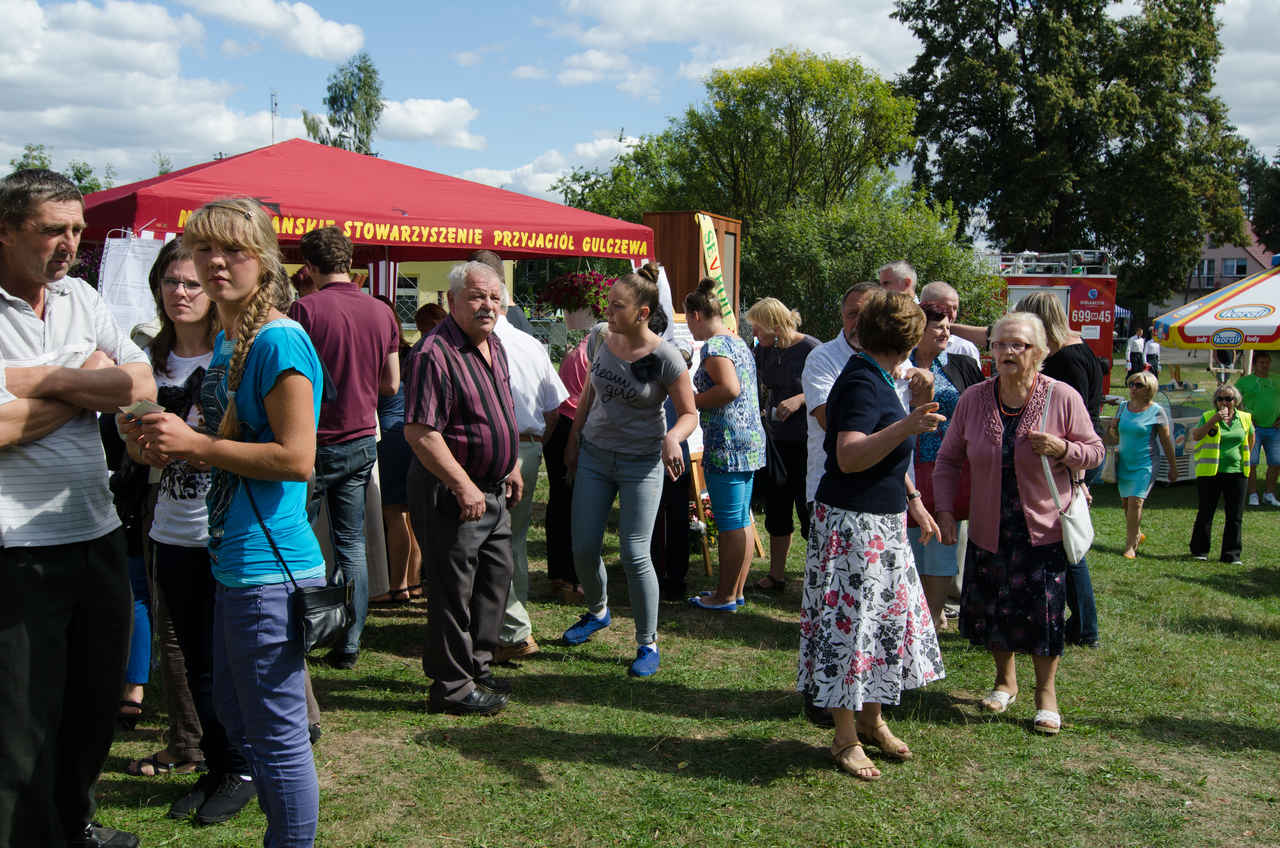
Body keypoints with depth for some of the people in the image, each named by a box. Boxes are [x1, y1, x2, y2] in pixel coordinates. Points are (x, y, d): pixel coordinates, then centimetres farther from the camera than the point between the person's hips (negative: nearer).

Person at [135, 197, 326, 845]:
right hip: (233, 563, 11)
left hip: (269, 567, -11)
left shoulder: (279, 341, -16)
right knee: (235, 716, 23)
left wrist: (195, 444, -17)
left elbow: (295, 458, -22)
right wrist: (173, 445, 7)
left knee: (276, 736, 2)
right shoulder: (226, 340, 13)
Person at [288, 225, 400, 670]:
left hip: (316, 444, -5)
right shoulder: (382, 313, 4)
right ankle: (349, 645, 14)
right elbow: (391, 384, 10)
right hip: (363, 441, 5)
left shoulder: (305, 309, -12)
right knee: (352, 546, 9)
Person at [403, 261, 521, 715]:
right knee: (453, 589, 0)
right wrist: (464, 486, -24)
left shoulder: (494, 346, 10)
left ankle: (476, 666, 32)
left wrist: (512, 466, 21)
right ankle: (452, 686, 13)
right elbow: (419, 432, -24)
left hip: (492, 490, 10)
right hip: (451, 492, -10)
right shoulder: (434, 353, -20)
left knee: (497, 576, 17)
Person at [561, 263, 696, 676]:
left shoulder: (665, 357, -16)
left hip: (641, 463, -5)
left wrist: (672, 438, -31)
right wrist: (573, 440, 16)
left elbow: (689, 413, -10)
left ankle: (648, 644, 10)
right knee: (583, 548, 6)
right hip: (594, 454, 5)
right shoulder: (602, 340, -1)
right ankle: (598, 611, 36)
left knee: (635, 554, -7)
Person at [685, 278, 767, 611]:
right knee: (742, 520, 13)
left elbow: (730, 389, -26)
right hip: (750, 442, 10)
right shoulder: (739, 343, 17)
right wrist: (699, 398, 22)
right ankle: (736, 591, 22)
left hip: (726, 445, -10)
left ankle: (725, 597, 5)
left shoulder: (714, 346, -13)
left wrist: (692, 401, -12)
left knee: (730, 524, -3)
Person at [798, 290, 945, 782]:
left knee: (886, 618, 16)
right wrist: (906, 427, -42)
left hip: (882, 524, 10)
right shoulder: (863, 383, -19)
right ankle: (846, 739, 10)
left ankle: (871, 721, 31)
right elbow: (849, 456, -32)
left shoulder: (877, 379, 12)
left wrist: (912, 500, 21)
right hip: (852, 525, -10)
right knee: (849, 624, -2)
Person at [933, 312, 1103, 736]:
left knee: (1043, 612, 1)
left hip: (1044, 527, -2)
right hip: (989, 528, 3)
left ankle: (1046, 691, 22)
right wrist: (945, 510, -4)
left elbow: (1095, 451, 0)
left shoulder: (1063, 398, -9)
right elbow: (948, 459, 4)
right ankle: (1005, 680, 35)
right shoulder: (973, 399, -4)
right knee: (992, 609, 11)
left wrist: (1062, 449, -21)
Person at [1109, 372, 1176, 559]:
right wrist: (1113, 427, -7)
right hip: (1124, 463, 5)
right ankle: (1137, 534, 35)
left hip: (1145, 464, -5)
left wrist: (1173, 467, 1)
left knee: (1135, 501, -14)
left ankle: (1130, 545, -6)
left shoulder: (1156, 411, -8)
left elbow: (1166, 442, -3)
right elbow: (1116, 435, 17)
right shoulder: (1124, 407, 5)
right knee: (1125, 501, 11)